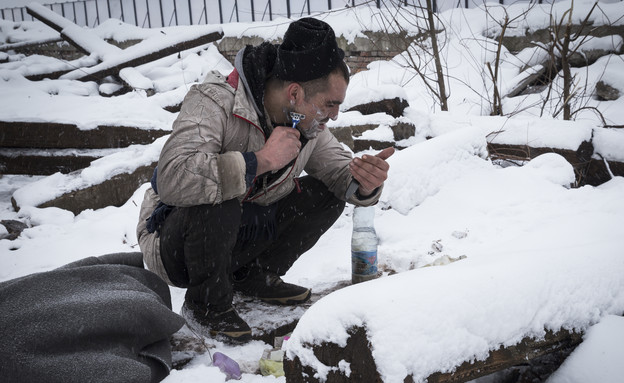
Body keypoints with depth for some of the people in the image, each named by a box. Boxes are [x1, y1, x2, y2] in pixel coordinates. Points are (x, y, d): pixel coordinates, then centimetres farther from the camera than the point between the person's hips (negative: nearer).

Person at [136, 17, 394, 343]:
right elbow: (172, 178, -42)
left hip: (239, 235, 6)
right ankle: (207, 303, -9)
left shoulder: (308, 122, -4)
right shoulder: (215, 102, -28)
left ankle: (255, 277, 11)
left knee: (324, 195, -7)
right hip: (172, 240, -6)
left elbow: (339, 172, 3)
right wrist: (261, 160, -38)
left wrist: (365, 183, -22)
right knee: (216, 205, -39)